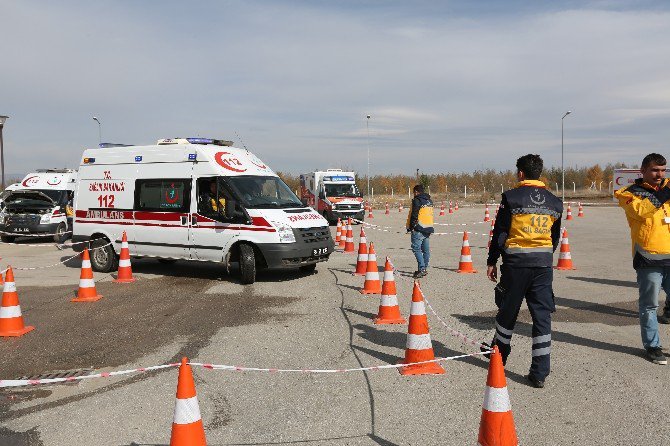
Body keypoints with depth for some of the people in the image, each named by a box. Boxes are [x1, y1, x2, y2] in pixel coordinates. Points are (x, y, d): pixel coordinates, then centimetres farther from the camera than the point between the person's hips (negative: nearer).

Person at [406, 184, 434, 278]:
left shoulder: (417, 200, -10)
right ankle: (424, 269, 19)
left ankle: (422, 269, -18)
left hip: (419, 229, -9)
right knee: (426, 249, 12)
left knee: (416, 248, -8)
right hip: (428, 228, 9)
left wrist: (411, 227, -8)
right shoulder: (429, 201, 17)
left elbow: (414, 215, -14)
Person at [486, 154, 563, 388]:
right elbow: (555, 237, 16)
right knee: (542, 316, 3)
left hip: (516, 263, -3)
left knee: (508, 311, 14)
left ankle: (499, 355, 33)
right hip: (544, 264, 3)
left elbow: (500, 233, -5)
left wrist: (491, 261, 2)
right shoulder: (554, 202, 9)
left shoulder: (511, 197, -5)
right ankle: (539, 373, 2)